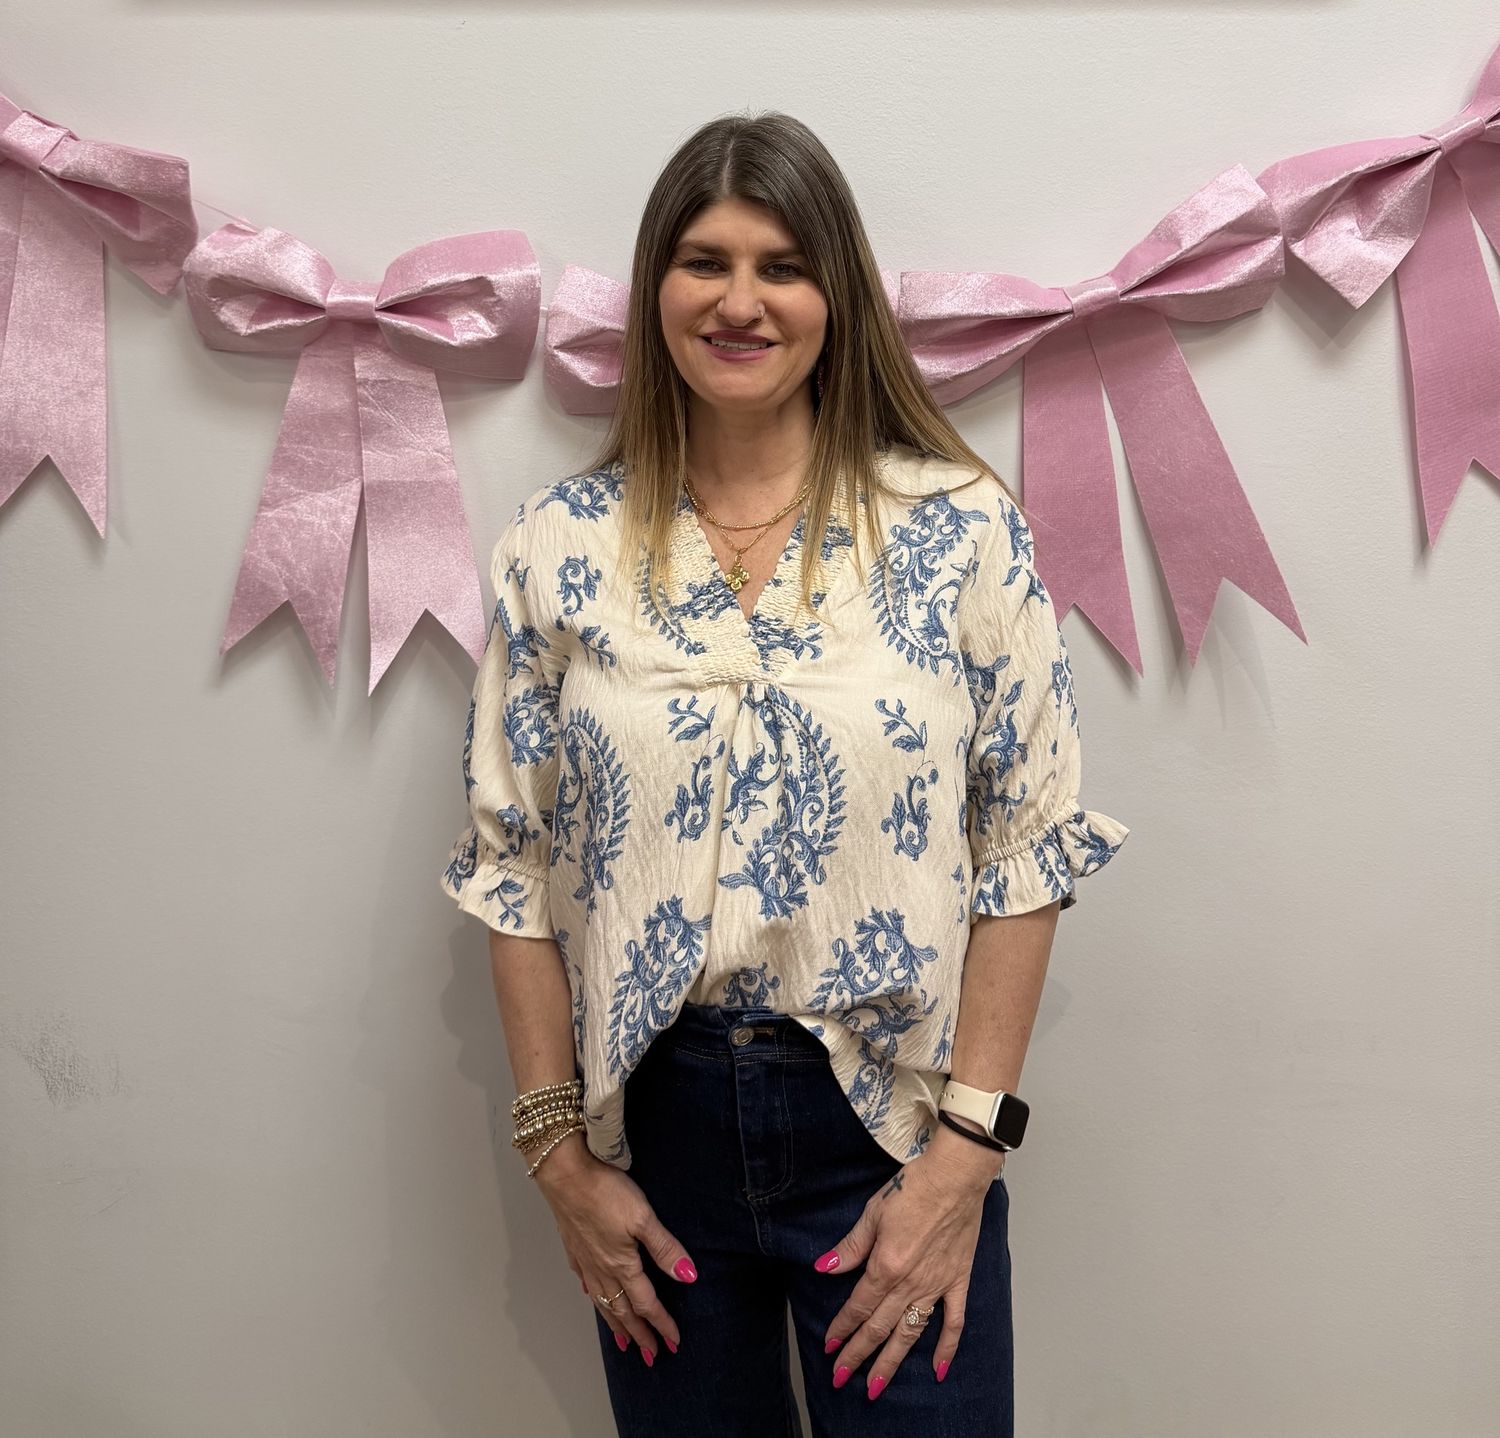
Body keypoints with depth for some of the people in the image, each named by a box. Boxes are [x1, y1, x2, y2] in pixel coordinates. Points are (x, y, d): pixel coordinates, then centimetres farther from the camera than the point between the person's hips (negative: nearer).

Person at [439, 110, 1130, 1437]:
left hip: (890, 1121, -1)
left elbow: (1027, 849, -6)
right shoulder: (560, 544, -3)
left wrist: (964, 1153, -9)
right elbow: (511, 864, 0)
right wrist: (561, 1154, -1)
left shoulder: (965, 527, -7)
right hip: (654, 1117, 2)